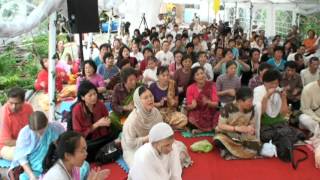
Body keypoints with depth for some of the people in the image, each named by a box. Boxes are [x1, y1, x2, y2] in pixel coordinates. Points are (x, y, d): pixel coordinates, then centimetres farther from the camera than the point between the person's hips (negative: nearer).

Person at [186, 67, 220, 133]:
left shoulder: (211, 86, -5)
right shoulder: (190, 88, -6)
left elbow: (216, 104, -8)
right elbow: (188, 107, -4)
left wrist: (208, 102, -29)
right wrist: (193, 105, -27)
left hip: (209, 115, 2)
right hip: (196, 116, -1)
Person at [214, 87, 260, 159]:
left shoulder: (251, 109, -6)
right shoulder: (228, 108, -20)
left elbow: (252, 124, 5)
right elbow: (220, 126, -20)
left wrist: (251, 128, -20)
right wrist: (237, 128, -30)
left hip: (242, 136, 4)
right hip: (227, 134, -4)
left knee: (255, 147, -23)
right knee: (219, 140, -37)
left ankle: (229, 151, -7)